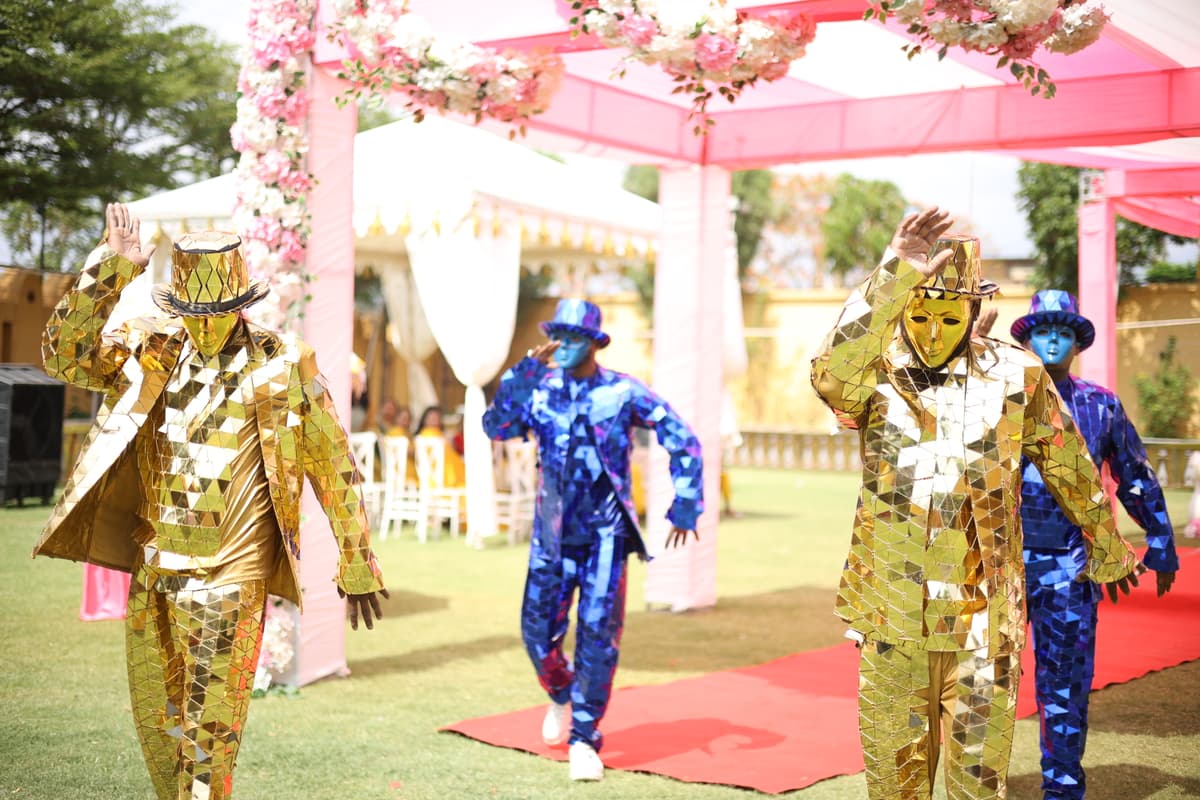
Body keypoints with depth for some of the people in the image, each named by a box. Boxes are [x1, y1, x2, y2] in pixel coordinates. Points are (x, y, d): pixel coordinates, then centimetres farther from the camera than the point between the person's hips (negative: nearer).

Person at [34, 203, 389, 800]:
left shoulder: (281, 365, -6)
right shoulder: (153, 350, 4)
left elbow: (333, 467, -3)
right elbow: (65, 353, -6)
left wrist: (357, 568, -1)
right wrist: (112, 268, -14)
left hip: (227, 574, -5)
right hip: (152, 565, 5)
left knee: (209, 726, -2)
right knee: (154, 714, 17)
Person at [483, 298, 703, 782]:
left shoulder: (624, 393, -5)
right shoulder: (539, 391, 1)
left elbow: (682, 441, 0)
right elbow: (497, 427, -15)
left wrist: (685, 506, -2)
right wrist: (526, 369, -18)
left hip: (605, 533, -2)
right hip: (552, 533, 3)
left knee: (598, 633, -7)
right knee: (538, 631, 4)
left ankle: (583, 738, 4)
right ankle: (561, 696, 36)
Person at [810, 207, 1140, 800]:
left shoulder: (1015, 375, 0)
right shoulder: (877, 374, -4)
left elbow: (1071, 469, 13)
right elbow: (831, 376, -30)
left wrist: (1107, 546, 25)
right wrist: (892, 277, -38)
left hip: (983, 614, 0)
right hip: (892, 611, 0)